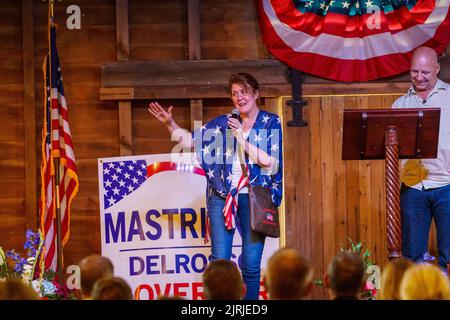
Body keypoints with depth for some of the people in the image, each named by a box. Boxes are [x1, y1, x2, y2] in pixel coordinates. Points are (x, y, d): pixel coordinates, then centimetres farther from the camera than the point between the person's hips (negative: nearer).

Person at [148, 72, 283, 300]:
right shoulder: (223, 123, 10)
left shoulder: (271, 122, 2)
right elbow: (190, 140, 13)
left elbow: (272, 163, -9)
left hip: (253, 198, -2)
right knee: (219, 260, -3)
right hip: (222, 196, 2)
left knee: (251, 265, 0)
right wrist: (170, 123, -2)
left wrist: (243, 140, -14)